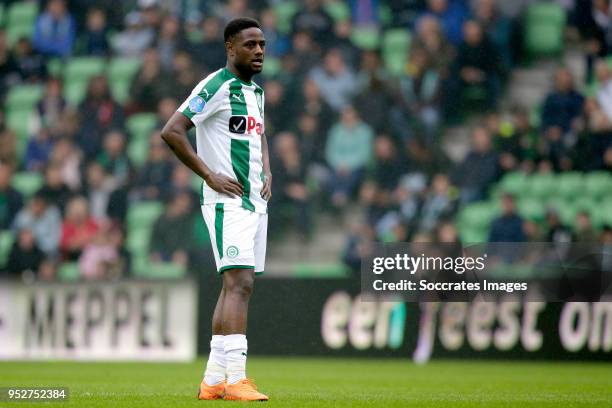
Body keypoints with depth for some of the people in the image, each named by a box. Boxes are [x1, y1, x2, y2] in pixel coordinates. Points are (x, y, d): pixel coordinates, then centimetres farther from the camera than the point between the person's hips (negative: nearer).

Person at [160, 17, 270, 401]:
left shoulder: (256, 91, 17)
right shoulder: (216, 87, -10)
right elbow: (171, 131, -17)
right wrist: (210, 176, -16)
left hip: (256, 202, 9)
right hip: (228, 200, -9)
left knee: (237, 287, 9)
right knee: (240, 283, -18)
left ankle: (213, 380, 13)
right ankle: (236, 379, -23)